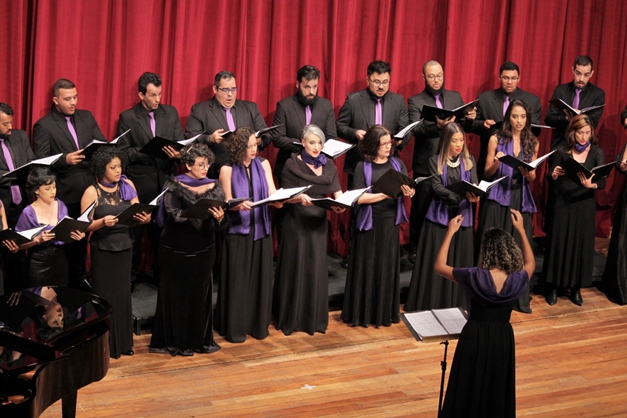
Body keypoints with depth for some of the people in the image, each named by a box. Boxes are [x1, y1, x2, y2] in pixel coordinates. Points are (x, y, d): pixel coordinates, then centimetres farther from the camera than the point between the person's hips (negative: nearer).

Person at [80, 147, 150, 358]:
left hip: (125, 246, 4)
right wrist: (102, 222, -27)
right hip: (103, 249, -4)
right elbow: (85, 226, -10)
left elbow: (138, 212, 5)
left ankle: (123, 342, 21)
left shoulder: (127, 186, 3)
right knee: (105, 296, 2)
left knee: (123, 294, 10)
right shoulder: (92, 192, -9)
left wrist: (145, 218, -17)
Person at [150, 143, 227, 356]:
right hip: (177, 249, -3)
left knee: (201, 294, 7)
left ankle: (200, 339, 19)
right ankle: (174, 342, 12)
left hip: (203, 249, 3)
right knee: (176, 295, 3)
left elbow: (221, 224, -2)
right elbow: (174, 215, -21)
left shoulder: (213, 188, 4)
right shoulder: (174, 186, -5)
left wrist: (220, 218, -26)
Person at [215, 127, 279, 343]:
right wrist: (239, 205, -28)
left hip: (261, 229, 4)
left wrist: (279, 200, -22)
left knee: (261, 277, 7)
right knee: (238, 279, 0)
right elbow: (227, 203, -7)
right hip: (238, 230, -3)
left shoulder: (263, 164, 5)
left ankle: (258, 324, 19)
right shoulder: (228, 169, -6)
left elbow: (273, 194, 0)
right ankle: (235, 327, 11)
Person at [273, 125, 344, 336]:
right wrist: (300, 198, -28)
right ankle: (291, 318, 11)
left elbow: (337, 193, 1)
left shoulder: (329, 165, 7)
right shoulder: (292, 165, -6)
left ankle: (314, 318, 17)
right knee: (295, 269, 1)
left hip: (319, 223, 4)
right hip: (296, 223, -4)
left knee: (316, 269, 7)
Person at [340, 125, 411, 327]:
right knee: (367, 267, 2)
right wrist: (385, 194, -17)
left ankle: (386, 312, 18)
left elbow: (408, 188, -1)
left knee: (388, 267, 7)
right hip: (369, 222, -3)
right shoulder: (362, 167, -2)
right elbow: (359, 197, -10)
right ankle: (363, 313, 11)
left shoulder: (397, 164, 8)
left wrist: (408, 192, -24)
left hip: (390, 222, 3)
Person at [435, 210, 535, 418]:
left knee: (468, 391, 10)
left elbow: (439, 266, -7)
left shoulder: (475, 277, -20)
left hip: (475, 338, -3)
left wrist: (450, 232, -3)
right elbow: (530, 264, 14)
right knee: (497, 392, 18)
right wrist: (521, 230, 13)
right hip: (502, 339, 3)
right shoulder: (517, 279, -11)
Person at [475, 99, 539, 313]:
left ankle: (518, 297, 10)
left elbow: (532, 179, 9)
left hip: (521, 200, 2)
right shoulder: (496, 139, 0)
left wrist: (528, 173, -13)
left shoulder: (532, 143, 6)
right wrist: (496, 162, -17)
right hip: (498, 197, -2)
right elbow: (487, 173, 2)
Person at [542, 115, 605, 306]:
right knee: (559, 243, 3)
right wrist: (554, 175, -21)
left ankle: (576, 288, 19)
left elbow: (602, 181, -12)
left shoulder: (597, 153, -2)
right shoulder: (563, 151, -2)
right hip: (563, 204, 0)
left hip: (585, 205, 0)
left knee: (582, 245, 5)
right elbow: (551, 179, 2)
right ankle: (554, 287, 15)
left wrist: (591, 185, -33)